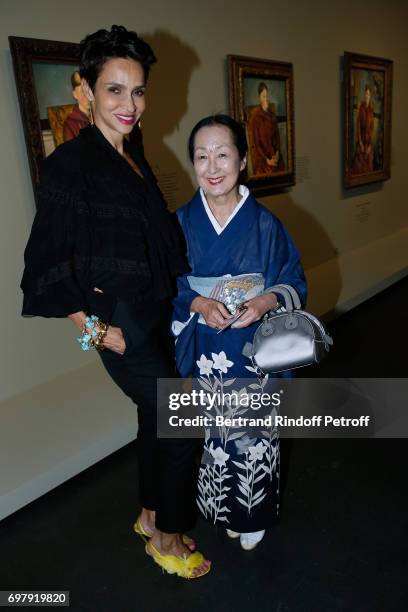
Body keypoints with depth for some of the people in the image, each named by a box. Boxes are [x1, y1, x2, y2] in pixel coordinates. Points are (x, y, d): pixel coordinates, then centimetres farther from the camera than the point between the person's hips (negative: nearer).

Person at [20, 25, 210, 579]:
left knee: (156, 419, 19)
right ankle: (167, 540, 28)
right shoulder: (71, 162, -14)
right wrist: (95, 330, -14)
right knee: (181, 428, 2)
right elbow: (47, 264, -15)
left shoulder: (134, 159, 10)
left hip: (155, 319, 8)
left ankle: (150, 515, 43)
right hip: (122, 327, -8)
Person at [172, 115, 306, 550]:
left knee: (255, 431, 11)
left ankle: (255, 515, 39)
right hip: (208, 352, 1)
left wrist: (265, 302, -21)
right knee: (218, 432, 15)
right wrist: (200, 304, -21)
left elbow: (293, 281, -1)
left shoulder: (264, 224, -9)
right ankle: (228, 511, 42)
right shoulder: (181, 223, -6)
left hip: (255, 349, -1)